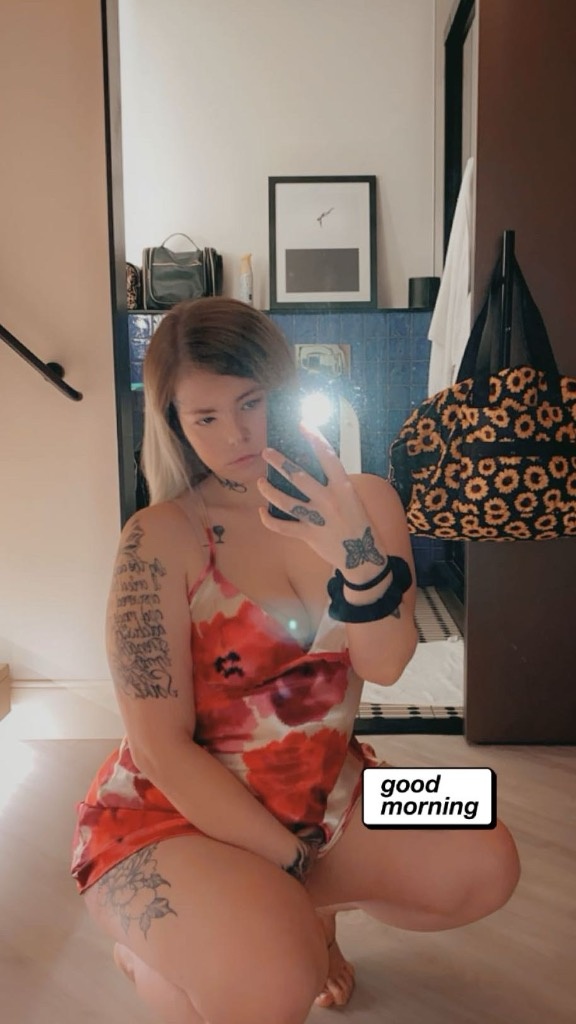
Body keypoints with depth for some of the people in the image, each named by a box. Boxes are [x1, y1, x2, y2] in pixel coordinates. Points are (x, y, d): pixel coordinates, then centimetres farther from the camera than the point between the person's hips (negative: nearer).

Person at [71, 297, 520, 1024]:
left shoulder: (366, 502, -5)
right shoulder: (162, 538, -19)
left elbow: (385, 665, -15)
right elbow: (163, 745, -17)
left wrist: (354, 548, -33)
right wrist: (293, 863, -15)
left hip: (324, 793, 5)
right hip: (174, 814, -4)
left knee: (485, 865, -8)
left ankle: (299, 912, 18)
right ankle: (150, 954, 9)